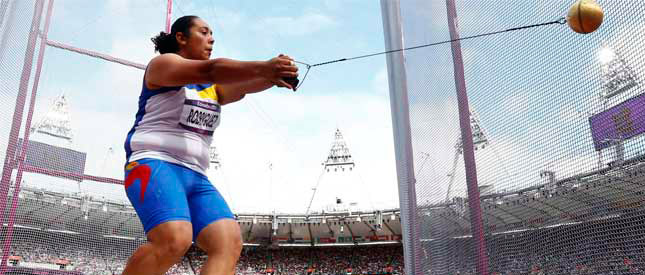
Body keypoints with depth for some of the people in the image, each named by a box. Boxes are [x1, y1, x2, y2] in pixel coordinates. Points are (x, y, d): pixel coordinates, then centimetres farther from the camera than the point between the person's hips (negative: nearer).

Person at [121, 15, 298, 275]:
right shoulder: (162, 63, 1)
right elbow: (208, 70, -18)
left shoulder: (212, 87, 23)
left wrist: (272, 76, -19)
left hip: (194, 176, 7)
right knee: (175, 239, -31)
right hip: (154, 164, -7)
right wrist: (263, 67, -27)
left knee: (229, 243, -14)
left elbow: (241, 86, 2)